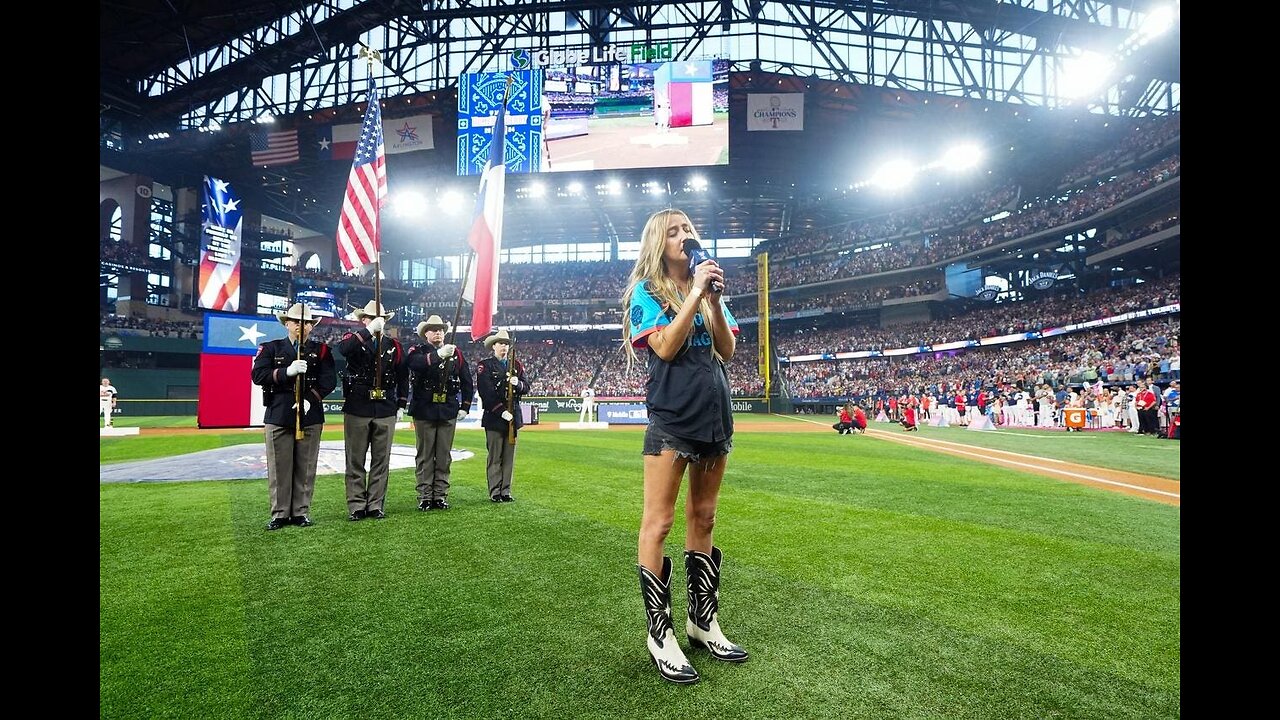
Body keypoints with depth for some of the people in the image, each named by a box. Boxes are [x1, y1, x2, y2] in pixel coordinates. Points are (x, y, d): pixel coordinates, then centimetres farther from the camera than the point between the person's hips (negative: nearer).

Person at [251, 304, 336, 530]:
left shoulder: (321, 350, 10)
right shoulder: (271, 348, 10)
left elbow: (329, 379, 0)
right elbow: (258, 375, -3)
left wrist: (311, 399, -14)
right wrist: (287, 371, -18)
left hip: (310, 416, 0)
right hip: (278, 416, 0)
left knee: (306, 468, 4)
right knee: (279, 468, 2)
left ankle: (301, 512, 14)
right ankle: (279, 514, 13)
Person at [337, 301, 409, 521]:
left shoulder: (394, 346, 10)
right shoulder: (354, 339, 1)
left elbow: (403, 376, 14)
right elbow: (343, 349, -25)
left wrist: (402, 404, 8)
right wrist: (369, 331, -29)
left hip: (385, 411, 2)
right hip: (357, 410, -2)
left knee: (381, 461, 6)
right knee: (355, 461, 4)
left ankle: (376, 506, 15)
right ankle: (356, 506, 12)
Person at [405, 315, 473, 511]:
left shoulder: (455, 353, 9)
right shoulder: (417, 351, 1)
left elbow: (467, 381, 11)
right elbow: (414, 363, -26)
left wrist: (465, 406, 5)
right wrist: (438, 355, -39)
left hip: (448, 412, 3)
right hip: (424, 411, -3)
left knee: (444, 456, 7)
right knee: (425, 456, 3)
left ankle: (441, 496, 15)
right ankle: (425, 497, 10)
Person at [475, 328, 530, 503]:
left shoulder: (517, 365, 15)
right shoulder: (485, 366, -1)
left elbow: (526, 387, 8)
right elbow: (486, 393, -10)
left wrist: (518, 384, -15)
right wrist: (501, 412, -16)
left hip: (513, 416, 5)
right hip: (494, 417, -5)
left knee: (509, 457, 7)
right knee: (494, 457, 0)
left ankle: (506, 491, 14)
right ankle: (495, 492, 7)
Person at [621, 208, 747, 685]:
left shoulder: (707, 287, 16)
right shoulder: (646, 290, 0)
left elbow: (727, 350, 7)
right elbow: (665, 347, -14)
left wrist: (715, 299, -5)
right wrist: (696, 294, -13)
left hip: (715, 413, 6)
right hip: (671, 416, -6)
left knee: (703, 518, 13)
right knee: (659, 523, -4)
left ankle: (703, 621, 24)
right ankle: (660, 633, 7)